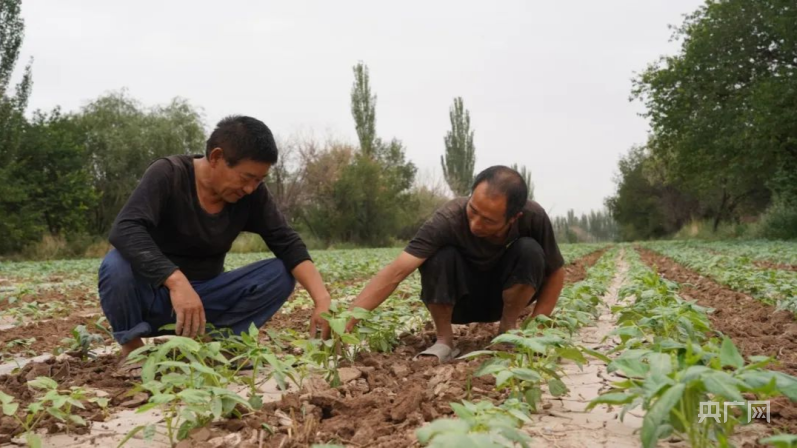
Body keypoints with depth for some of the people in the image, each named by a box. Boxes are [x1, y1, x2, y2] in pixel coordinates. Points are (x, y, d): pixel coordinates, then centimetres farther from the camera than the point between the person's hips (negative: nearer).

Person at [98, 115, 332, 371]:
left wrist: (322, 300, -29)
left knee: (280, 273, -16)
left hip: (205, 296, 3)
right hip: (155, 292, -3)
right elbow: (125, 230, -34)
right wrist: (176, 281, -48)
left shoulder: (252, 194, -8)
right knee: (117, 265, -35)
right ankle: (132, 347, -9)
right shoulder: (167, 175, -20)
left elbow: (288, 243, -14)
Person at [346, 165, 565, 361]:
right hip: (459, 301, -2)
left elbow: (555, 273, -12)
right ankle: (444, 340, -14)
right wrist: (346, 322, -49)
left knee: (530, 249, -29)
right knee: (440, 255, -34)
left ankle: (508, 330, -7)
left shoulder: (533, 217, -26)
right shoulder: (448, 219, -33)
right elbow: (395, 272, -40)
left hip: (505, 299, 2)